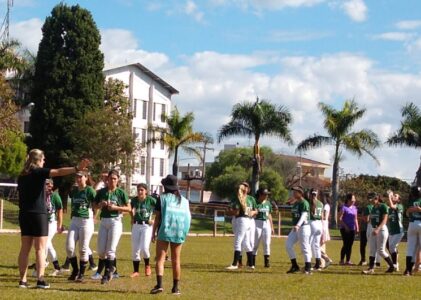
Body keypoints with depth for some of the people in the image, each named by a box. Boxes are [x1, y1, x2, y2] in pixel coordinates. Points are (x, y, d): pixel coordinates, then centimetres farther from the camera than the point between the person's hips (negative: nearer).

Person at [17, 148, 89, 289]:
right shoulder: (38, 172, -8)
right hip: (38, 214, -6)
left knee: (25, 248, 7)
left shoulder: (21, 176, 12)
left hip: (24, 214, 6)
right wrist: (77, 168, -32)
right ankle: (40, 280, -10)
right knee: (40, 248, -4)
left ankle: (23, 280, 5)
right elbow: (58, 172, -22)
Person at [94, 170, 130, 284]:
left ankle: (107, 274, 5)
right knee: (101, 251, 2)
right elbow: (95, 206, 15)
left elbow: (128, 208, 0)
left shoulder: (121, 192, -1)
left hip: (115, 220, -4)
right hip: (103, 221, 4)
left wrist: (115, 207, -13)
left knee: (110, 250, -7)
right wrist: (101, 204, -7)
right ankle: (110, 267, 26)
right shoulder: (101, 192, 8)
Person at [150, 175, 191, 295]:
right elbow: (188, 218, 7)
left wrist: (153, 232, 1)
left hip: (164, 231, -3)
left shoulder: (163, 198, -3)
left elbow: (157, 217, -4)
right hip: (178, 233, 3)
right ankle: (175, 287, 12)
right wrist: (184, 232, 18)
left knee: (160, 259, -3)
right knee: (176, 260, 10)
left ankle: (159, 284, -19)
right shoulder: (184, 200, 7)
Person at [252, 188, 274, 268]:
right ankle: (252, 262, 4)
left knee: (267, 243, 1)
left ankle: (267, 261, 3)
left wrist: (272, 227, 15)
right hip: (257, 223, -5)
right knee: (255, 243, -3)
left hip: (266, 223, 5)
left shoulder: (268, 203, 13)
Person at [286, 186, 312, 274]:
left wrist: (298, 225, -34)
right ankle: (294, 266, 8)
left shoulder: (304, 203, -11)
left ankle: (308, 268, 0)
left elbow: (304, 215, -23)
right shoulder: (295, 203, 15)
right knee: (288, 245, 1)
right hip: (295, 228, 9)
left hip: (303, 227, -9)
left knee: (305, 247, -6)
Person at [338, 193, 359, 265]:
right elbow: (339, 218, -10)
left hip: (352, 229, 6)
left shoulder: (354, 208, 14)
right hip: (345, 229, -6)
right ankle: (342, 260, -1)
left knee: (350, 245, 6)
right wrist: (345, 226, -16)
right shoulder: (344, 207, -7)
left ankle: (348, 261, 10)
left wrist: (357, 227, 10)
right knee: (346, 244, -8)